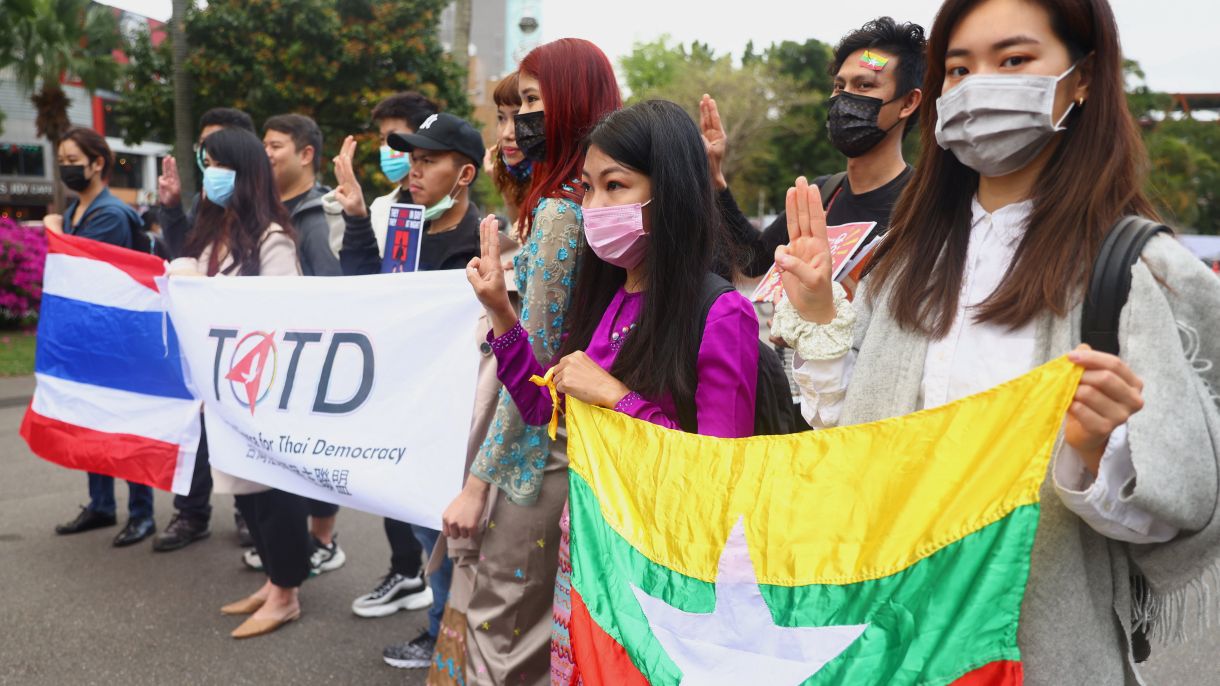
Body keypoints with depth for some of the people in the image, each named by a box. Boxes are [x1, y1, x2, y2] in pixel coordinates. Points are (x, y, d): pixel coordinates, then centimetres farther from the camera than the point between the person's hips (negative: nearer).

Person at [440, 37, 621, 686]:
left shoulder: (559, 210, -16)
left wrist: (478, 480, -14)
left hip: (541, 447, -9)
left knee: (499, 622, 3)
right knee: (551, 621, 19)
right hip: (585, 434, 9)